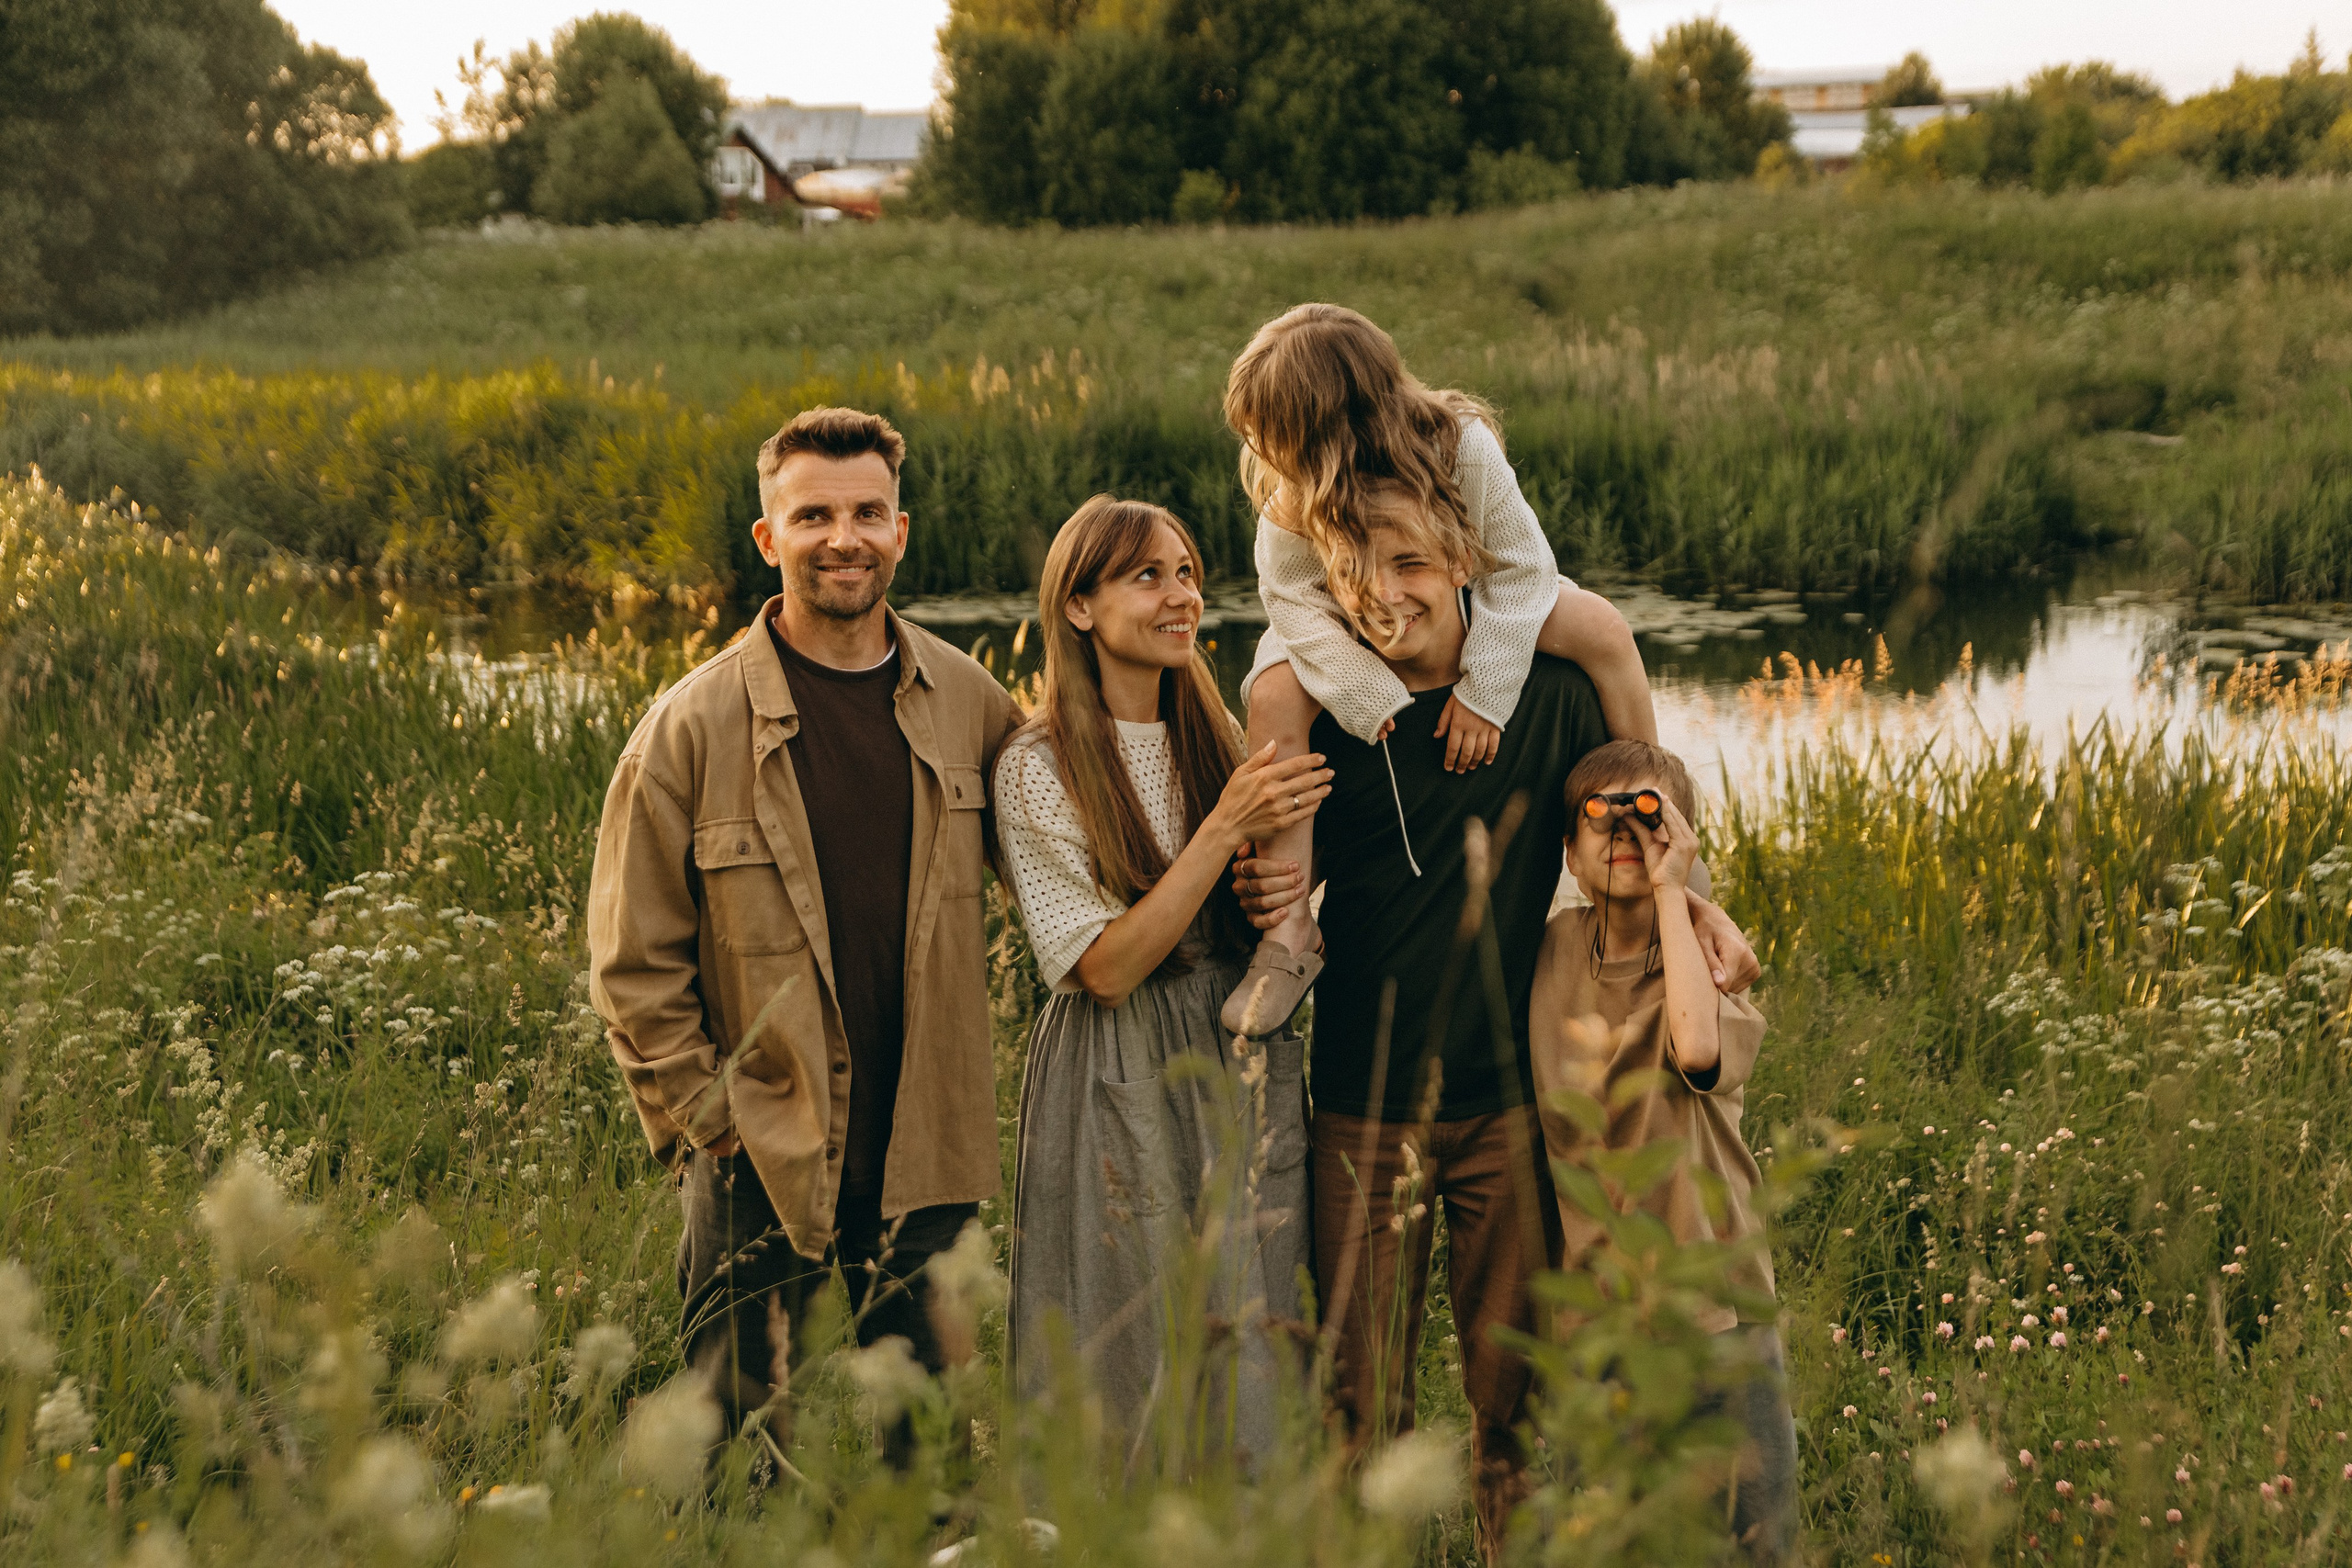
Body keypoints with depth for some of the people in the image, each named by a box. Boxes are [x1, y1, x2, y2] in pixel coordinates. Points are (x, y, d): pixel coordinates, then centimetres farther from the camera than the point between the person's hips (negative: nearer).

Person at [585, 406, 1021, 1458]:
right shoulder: (693, 728, -7)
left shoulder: (968, 704, 2)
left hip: (926, 1164, 3)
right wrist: (706, 1122, -6)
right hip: (761, 1168, -3)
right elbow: (633, 964, -3)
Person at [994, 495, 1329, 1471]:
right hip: (1120, 1090, -5)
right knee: (1132, 1376, 3)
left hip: (1245, 1075, 5)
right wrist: (1224, 830, -21)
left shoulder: (1218, 740, 9)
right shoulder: (1038, 768, -9)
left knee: (1248, 1373, 9)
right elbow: (1106, 966, -16)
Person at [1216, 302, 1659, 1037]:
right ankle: (1287, 936, -24)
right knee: (1275, 698, -30)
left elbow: (1522, 567, -26)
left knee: (1599, 626, -24)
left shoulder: (1462, 445, -32)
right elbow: (1294, 600, -24)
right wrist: (1368, 695, -36)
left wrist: (1483, 689, -31)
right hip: (1350, 629, 0)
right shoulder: (1289, 494, -27)